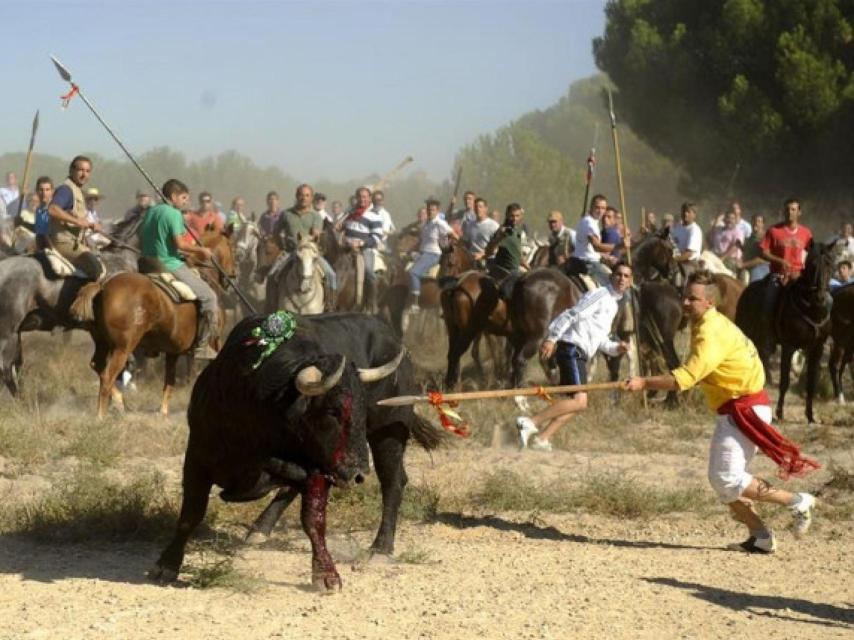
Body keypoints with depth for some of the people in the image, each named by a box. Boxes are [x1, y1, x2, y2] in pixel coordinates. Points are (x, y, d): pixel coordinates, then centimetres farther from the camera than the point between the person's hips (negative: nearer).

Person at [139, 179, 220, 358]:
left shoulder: (150, 212, 14)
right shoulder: (174, 213, -11)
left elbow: (141, 242, 19)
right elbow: (180, 243, -19)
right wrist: (201, 250, -5)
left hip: (149, 267, 9)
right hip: (170, 266, -9)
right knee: (208, 297, -3)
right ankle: (202, 346, -7)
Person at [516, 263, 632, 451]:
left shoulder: (613, 305, 24)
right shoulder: (600, 295, -6)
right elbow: (571, 315, -15)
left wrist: (615, 348, 8)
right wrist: (551, 339, -23)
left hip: (579, 354, 10)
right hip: (572, 349, -10)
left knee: (577, 402, 6)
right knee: (579, 401, -19)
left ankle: (541, 438, 2)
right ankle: (531, 422, -21)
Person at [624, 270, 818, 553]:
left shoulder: (711, 334, -20)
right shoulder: (712, 324, 12)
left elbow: (685, 378, -30)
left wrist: (645, 383, -31)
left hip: (746, 410, -10)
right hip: (732, 410, 10)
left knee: (727, 479, -14)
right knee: (720, 480, 12)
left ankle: (798, 502, -6)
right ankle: (761, 537, 14)